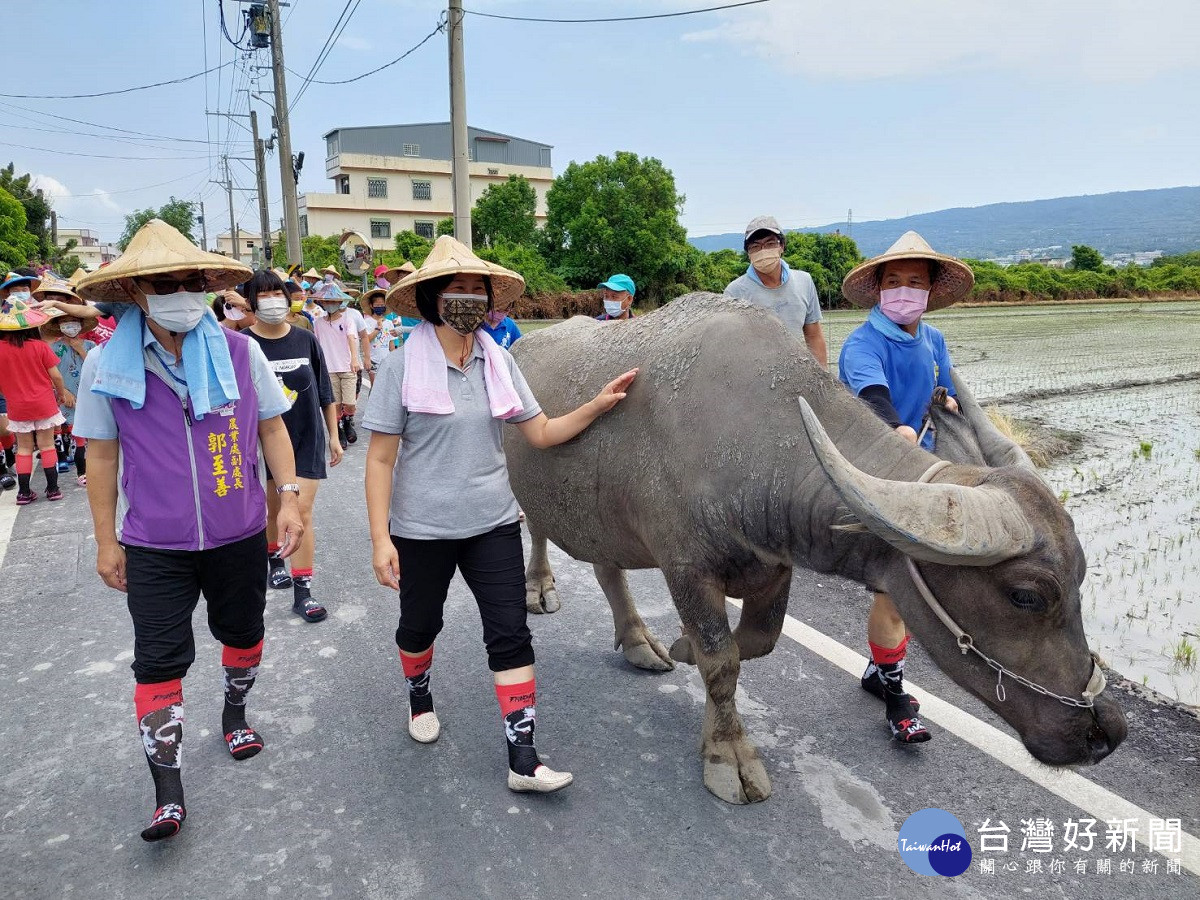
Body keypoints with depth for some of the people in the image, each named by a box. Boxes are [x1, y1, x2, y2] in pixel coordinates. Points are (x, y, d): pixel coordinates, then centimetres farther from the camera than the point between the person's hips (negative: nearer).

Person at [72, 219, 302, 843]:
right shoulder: (107, 365, -7)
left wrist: (289, 497, -4)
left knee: (243, 634, 18)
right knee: (158, 662, 2)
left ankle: (234, 711, 47)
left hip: (240, 535, 1)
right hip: (154, 546, -1)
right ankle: (167, 790, 17)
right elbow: (102, 455, 2)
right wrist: (105, 541, 5)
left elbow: (271, 427, 4)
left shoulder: (240, 351, -7)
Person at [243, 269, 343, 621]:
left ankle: (303, 592, 2)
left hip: (307, 440, 0)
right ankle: (274, 560, 44)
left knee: (302, 513, -5)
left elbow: (325, 393, 5)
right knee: (272, 510, 14)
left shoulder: (305, 340, -2)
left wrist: (333, 436, 7)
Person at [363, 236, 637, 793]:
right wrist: (380, 539, -14)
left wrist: (597, 406, -8)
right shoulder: (403, 365, -11)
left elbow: (542, 433, 4)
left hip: (493, 523, 3)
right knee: (420, 623, 18)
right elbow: (380, 458, -10)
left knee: (510, 633, 0)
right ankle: (420, 698, 51)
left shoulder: (499, 361, 1)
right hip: (421, 529, -2)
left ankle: (523, 760, 10)